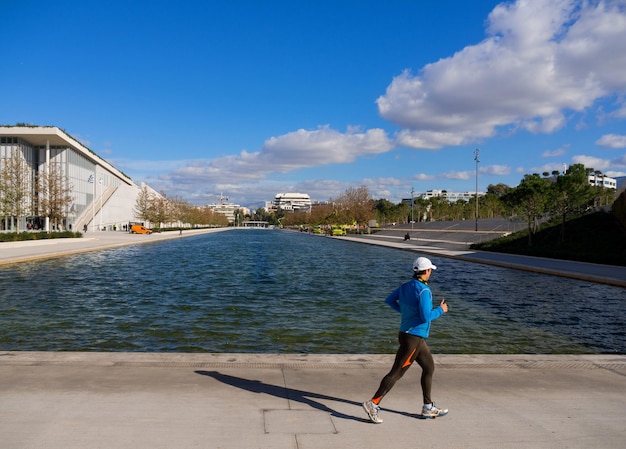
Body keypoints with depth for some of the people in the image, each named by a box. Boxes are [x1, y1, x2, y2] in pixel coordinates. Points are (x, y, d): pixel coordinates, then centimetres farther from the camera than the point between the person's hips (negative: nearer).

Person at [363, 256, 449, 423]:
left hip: (408, 334, 10)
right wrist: (440, 310, -8)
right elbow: (426, 317, -25)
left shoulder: (406, 286, 6)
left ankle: (428, 408, 25)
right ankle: (373, 403, -5)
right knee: (396, 372, -6)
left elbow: (389, 300, 16)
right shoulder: (423, 290, -20)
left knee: (429, 367, 19)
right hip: (413, 337, -10)